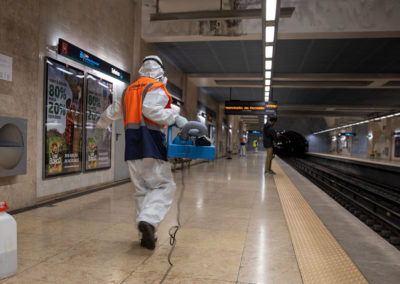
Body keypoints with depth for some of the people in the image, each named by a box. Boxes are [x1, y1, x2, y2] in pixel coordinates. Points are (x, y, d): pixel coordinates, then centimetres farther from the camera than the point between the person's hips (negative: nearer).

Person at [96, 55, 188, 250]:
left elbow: (113, 111, 34)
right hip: (151, 142, -7)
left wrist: (101, 124, 51)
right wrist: (175, 118, -18)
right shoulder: (157, 88, 0)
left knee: (141, 190, 11)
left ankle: (145, 235, 14)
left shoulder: (128, 90, 22)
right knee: (164, 185, -2)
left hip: (132, 146, 7)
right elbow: (150, 108, -19)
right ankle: (148, 220, -23)